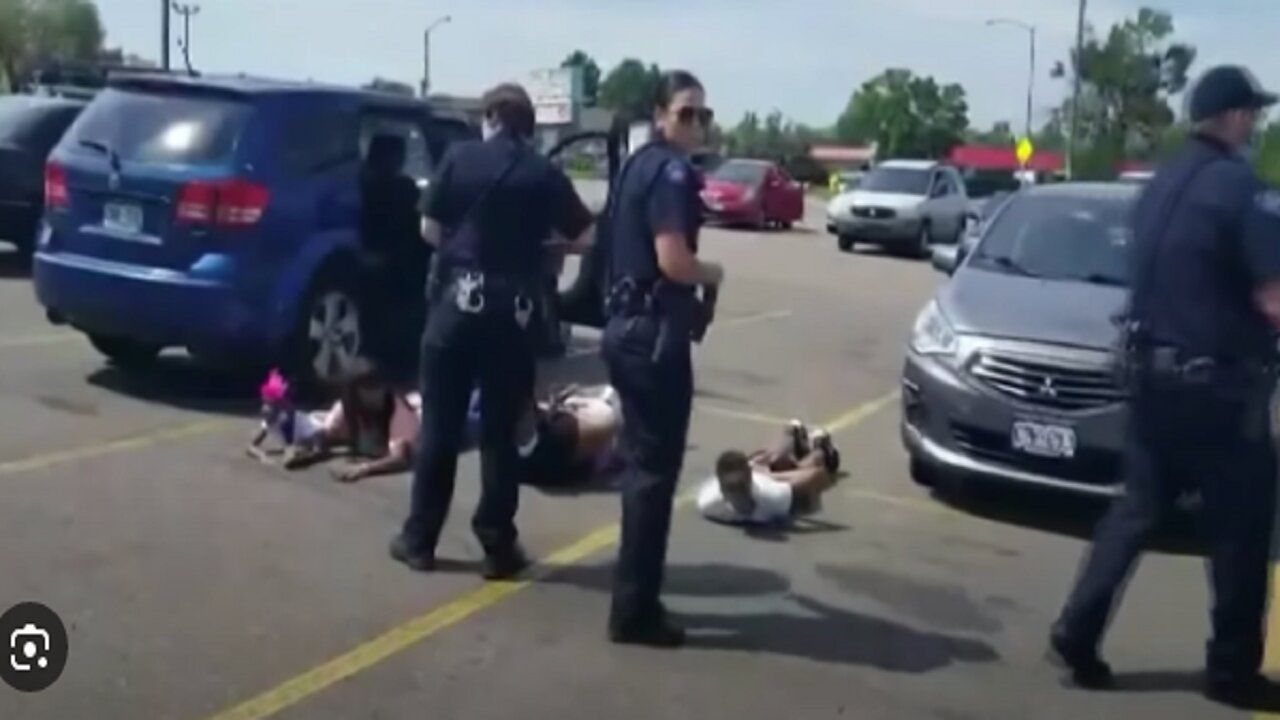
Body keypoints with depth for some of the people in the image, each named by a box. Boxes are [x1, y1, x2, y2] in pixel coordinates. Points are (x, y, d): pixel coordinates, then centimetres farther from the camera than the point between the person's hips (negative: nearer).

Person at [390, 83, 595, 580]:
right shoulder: (545, 174, 2)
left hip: (457, 300, 0)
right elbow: (583, 239, 3)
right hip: (513, 311, 0)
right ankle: (498, 547, 10)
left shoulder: (459, 157, 1)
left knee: (439, 425, 9)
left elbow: (430, 230, 1)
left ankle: (419, 539, 17)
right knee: (500, 431, 7)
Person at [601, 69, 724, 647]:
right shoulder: (671, 171, -14)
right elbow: (673, 261, -23)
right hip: (654, 333, -10)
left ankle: (635, 598, 27)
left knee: (640, 463, 17)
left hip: (627, 326, 10)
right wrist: (713, 274, -4)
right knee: (656, 469, -3)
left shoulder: (639, 165, 15)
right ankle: (634, 610, 5)